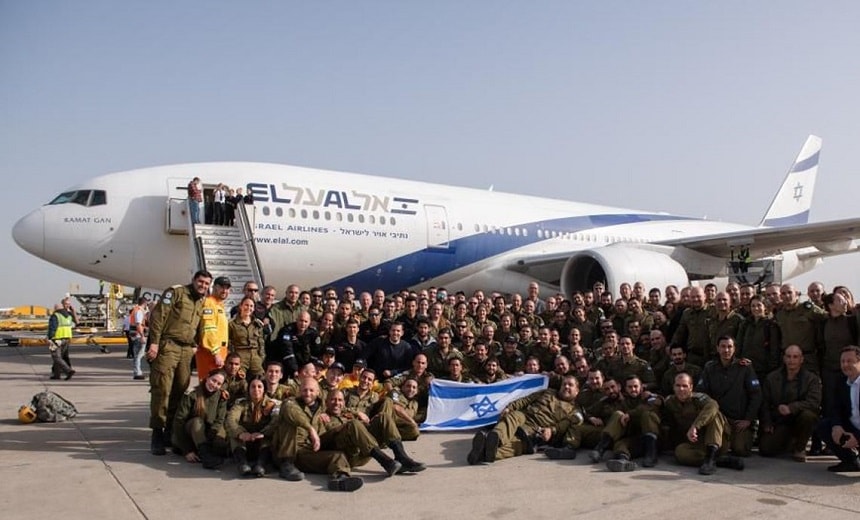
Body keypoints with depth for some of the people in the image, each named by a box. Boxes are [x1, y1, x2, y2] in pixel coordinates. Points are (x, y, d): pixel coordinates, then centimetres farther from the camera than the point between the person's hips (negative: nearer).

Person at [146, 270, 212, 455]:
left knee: (180, 391, 7)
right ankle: (157, 433, -3)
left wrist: (194, 346, 10)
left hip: (186, 350, 7)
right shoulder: (176, 292, -1)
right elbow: (158, 315, -9)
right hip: (167, 346, -6)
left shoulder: (202, 303, 18)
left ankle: (171, 430, 18)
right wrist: (154, 342, -15)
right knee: (162, 389, -8)